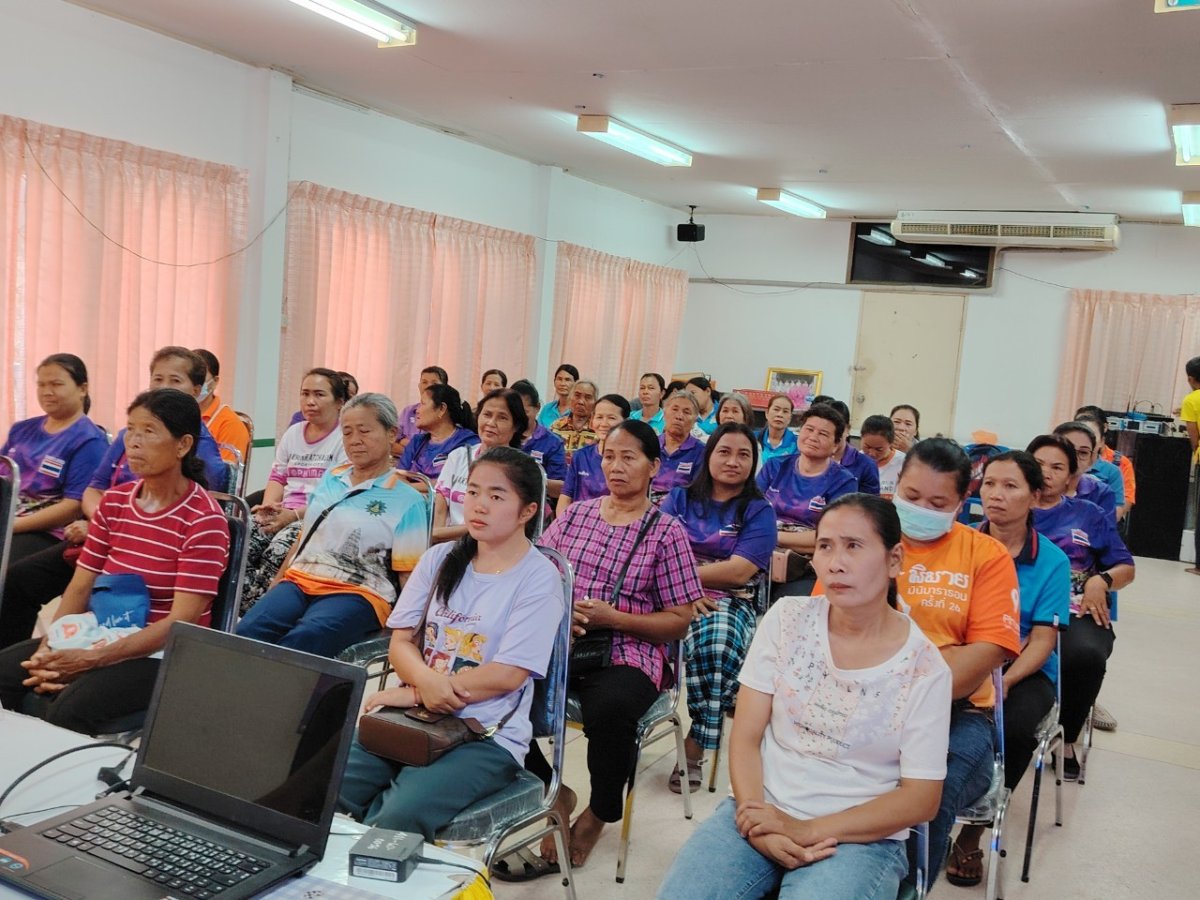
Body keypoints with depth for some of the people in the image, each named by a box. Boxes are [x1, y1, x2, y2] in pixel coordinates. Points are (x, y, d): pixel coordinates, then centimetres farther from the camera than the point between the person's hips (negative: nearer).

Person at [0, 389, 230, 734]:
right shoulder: (113, 501, 7)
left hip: (163, 653, -6)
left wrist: (91, 660, -24)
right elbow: (80, 587, 5)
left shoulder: (204, 520, -14)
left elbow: (181, 622, -19)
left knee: (69, 709, -30)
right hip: (102, 637, 6)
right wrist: (49, 649, -14)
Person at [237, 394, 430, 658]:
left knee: (301, 642, -37)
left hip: (357, 594, -5)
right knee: (248, 631, -28)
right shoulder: (330, 478, 20)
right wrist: (272, 591, 20)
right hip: (298, 580, 5)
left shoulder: (407, 501, 3)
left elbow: (408, 575, 1)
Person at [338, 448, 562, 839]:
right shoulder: (440, 559, 10)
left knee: (401, 816, -30)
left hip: (488, 736, -4)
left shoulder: (538, 578, -5)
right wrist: (426, 680, -18)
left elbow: (507, 674, -12)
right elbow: (400, 641, 6)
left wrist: (412, 693, -12)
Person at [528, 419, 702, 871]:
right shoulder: (575, 514, 12)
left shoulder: (666, 532, 2)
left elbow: (679, 622, -1)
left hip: (628, 655, -3)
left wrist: (612, 617, -15)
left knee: (609, 709, -36)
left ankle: (599, 814, -2)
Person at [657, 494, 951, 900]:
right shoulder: (786, 619, -1)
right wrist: (760, 825, -17)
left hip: (861, 837, -2)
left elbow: (921, 799, -6)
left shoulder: (924, 667, -7)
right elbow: (745, 737, 0)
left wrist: (806, 830, -15)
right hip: (762, 811, 2)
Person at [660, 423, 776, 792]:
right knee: (693, 642, -36)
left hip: (731, 601, -1)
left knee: (719, 642, -37)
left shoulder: (759, 511, 10)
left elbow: (739, 571, -4)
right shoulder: (679, 499, 16)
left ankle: (693, 748, -25)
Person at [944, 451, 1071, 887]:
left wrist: (1005, 681, -23)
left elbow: (1042, 640, -4)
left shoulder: (1052, 561, 0)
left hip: (1024, 671, 0)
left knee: (1015, 726, -32)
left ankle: (972, 834, -9)